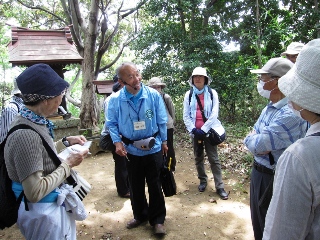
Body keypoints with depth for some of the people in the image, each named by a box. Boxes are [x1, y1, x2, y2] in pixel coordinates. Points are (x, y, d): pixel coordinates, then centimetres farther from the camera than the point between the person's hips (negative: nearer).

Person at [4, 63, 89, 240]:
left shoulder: (35, 122, -2)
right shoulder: (25, 134, -30)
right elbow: (35, 192, -29)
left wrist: (66, 142, 6)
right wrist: (68, 164, -21)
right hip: (43, 210, -9)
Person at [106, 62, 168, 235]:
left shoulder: (153, 95, -12)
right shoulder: (115, 100, -12)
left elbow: (162, 121, -3)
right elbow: (112, 124, -2)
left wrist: (164, 141, 4)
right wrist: (117, 142, -16)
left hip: (153, 148, -1)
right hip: (131, 150, 1)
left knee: (155, 185, 11)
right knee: (135, 186, 17)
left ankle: (157, 219, 30)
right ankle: (140, 215, 40)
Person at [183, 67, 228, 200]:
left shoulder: (212, 93, -5)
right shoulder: (189, 94, 1)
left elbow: (214, 114, -9)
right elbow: (186, 115, 1)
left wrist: (203, 130, -14)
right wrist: (193, 129, -12)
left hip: (209, 130, -2)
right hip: (195, 131, 3)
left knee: (214, 159, 0)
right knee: (198, 158, 14)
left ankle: (220, 187, 7)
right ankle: (203, 180, 33)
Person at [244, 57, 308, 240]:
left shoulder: (290, 113, -27)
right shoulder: (269, 108, 5)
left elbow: (257, 144, -29)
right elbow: (252, 139, 7)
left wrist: (252, 140, -7)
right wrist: (258, 142, -15)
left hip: (275, 179, -9)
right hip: (259, 172, 9)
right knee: (258, 221, 26)